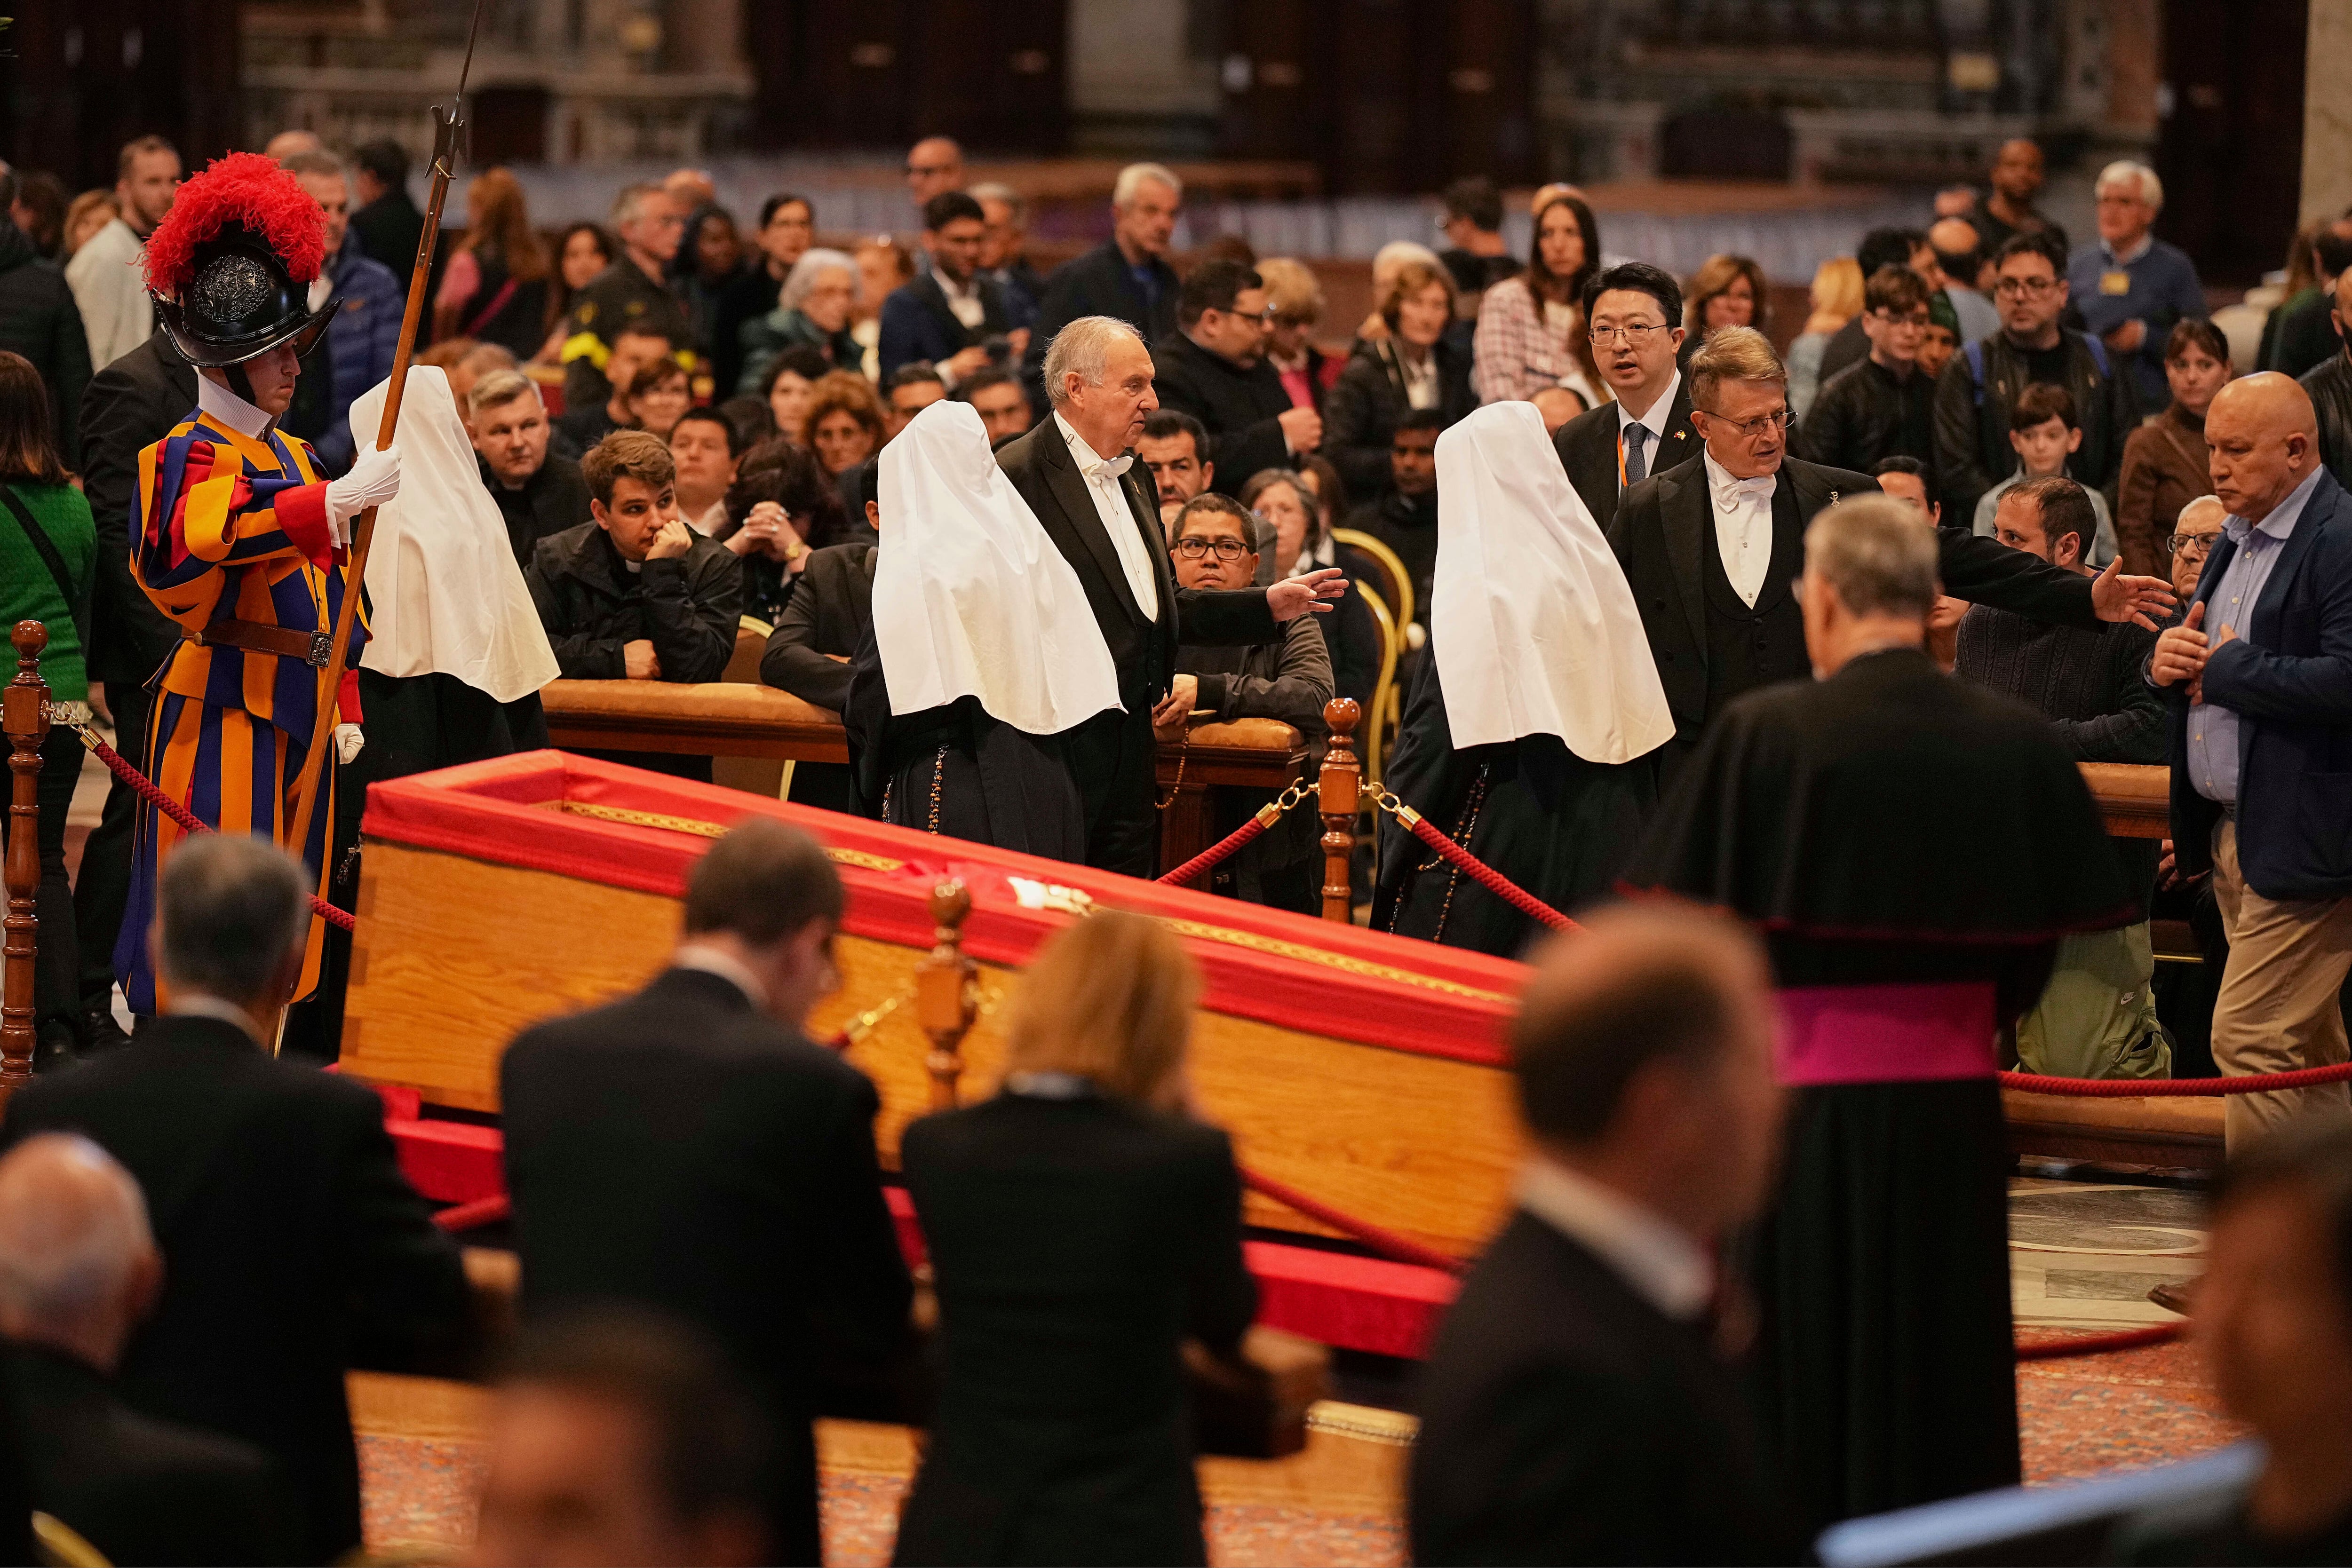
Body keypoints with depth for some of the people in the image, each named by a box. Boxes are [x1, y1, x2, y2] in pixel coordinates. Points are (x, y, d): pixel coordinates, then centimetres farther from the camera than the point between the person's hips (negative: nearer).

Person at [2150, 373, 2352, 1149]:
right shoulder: (2237, 541, 17)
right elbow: (2203, 668, 26)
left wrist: (2226, 668, -15)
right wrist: (2169, 660, 1)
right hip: (2233, 832, 10)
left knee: (2249, 1038, -11)